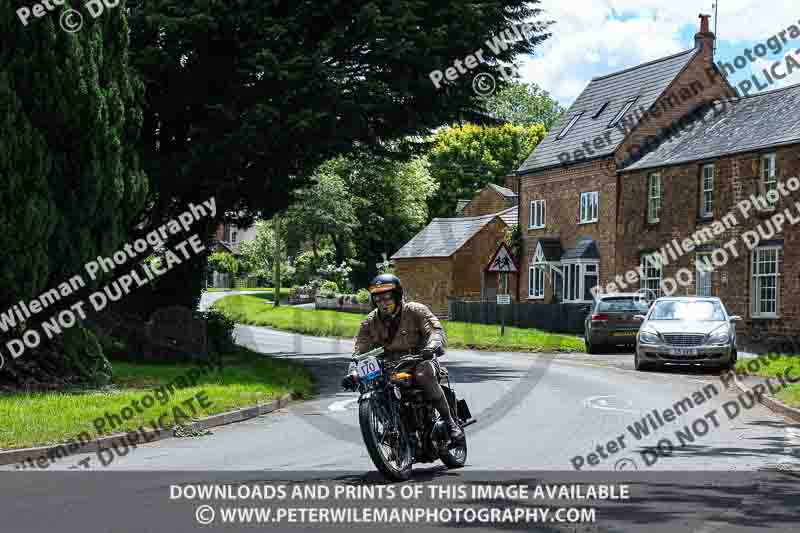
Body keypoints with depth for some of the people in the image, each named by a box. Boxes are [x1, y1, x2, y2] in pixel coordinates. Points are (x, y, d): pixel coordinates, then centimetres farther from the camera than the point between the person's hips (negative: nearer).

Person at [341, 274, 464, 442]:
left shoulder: (416, 311, -3)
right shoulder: (370, 322, 7)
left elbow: (436, 330, -16)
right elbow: (360, 350, 2)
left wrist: (433, 346, -40)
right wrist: (352, 373, -18)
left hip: (419, 361, -4)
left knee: (423, 373, -37)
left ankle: (450, 421, -25)